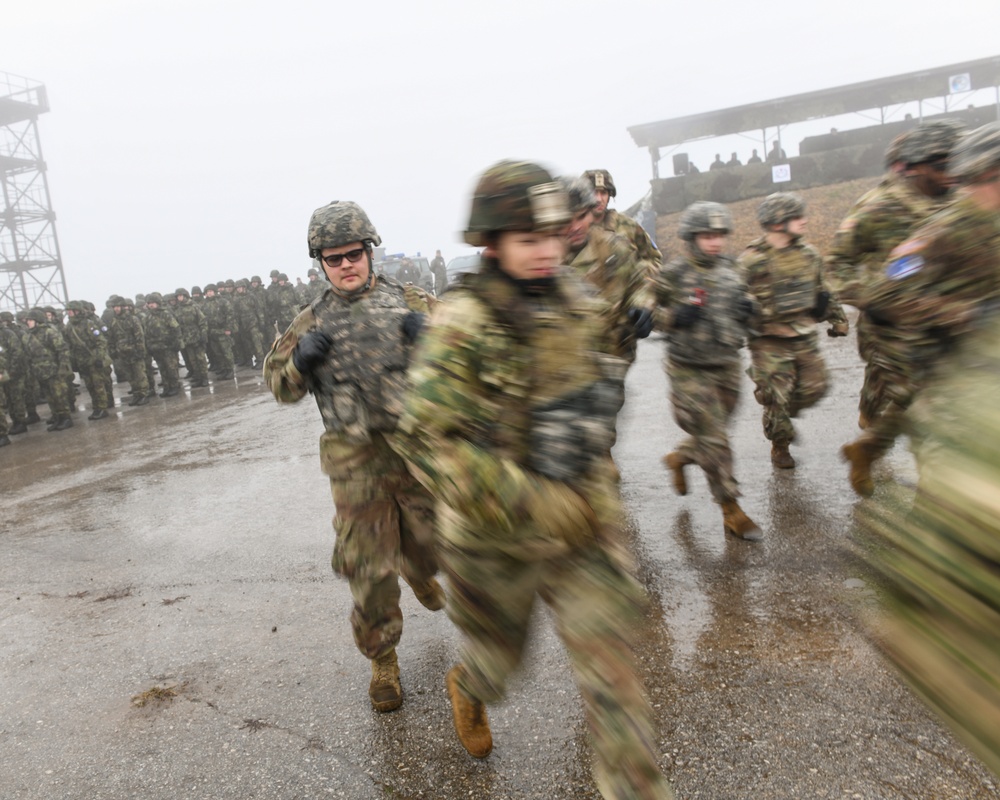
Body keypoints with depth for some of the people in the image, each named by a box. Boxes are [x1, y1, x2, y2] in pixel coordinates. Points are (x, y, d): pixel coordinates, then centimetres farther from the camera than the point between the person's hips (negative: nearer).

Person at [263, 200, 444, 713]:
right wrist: (302, 359, -11)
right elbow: (280, 385, 10)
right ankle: (382, 661, 24)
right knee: (368, 572, 3)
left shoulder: (408, 302, 4)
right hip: (356, 463, -1)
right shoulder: (312, 322, 6)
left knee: (429, 546, 17)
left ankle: (417, 571, 55)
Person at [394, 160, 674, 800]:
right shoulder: (464, 323, -18)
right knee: (498, 651, 21)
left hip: (583, 523, 3)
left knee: (610, 664, 2)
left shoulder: (580, 303, -1)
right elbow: (429, 437, -24)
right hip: (495, 534, -3)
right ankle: (466, 688, 58)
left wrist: (599, 478, 19)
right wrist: (528, 501, -29)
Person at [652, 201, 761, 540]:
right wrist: (675, 317, -22)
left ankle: (679, 457, 47)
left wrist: (747, 308, -2)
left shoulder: (730, 268, 5)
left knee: (712, 434, 16)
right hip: (690, 369, -5)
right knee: (713, 439, -3)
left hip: (727, 365, 6)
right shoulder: (672, 274, -11)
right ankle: (731, 511, 9)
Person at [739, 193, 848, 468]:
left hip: (805, 338, 6)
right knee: (776, 396, 0)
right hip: (770, 343, -5)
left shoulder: (809, 254, 7)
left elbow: (822, 290, 19)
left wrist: (838, 318, 22)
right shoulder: (752, 259, -12)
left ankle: (786, 414, 38)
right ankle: (779, 446, 22)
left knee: (813, 388, 8)